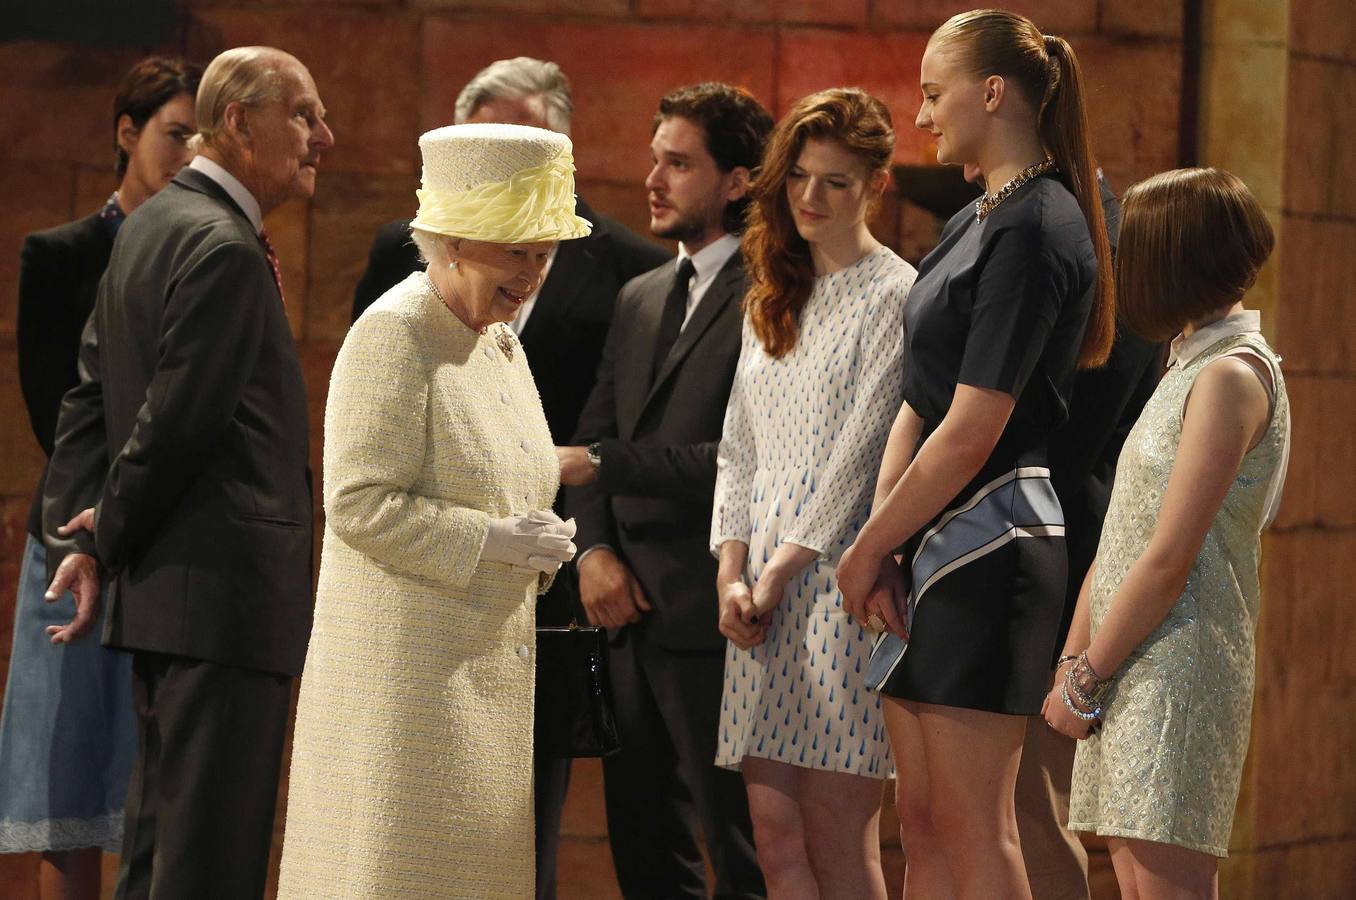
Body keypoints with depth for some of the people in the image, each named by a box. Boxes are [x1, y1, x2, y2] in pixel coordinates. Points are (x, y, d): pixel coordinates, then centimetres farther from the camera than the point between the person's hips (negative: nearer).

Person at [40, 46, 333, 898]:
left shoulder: (152, 224, 16)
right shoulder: (224, 249, -16)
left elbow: (90, 400, 16)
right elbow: (176, 422, -19)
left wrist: (79, 536, 8)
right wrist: (107, 538, -6)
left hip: (164, 597, 10)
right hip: (226, 598, -10)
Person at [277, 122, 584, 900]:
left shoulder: (500, 341, 15)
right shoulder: (395, 334, -13)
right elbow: (360, 503, -19)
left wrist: (540, 545, 4)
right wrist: (492, 541, -19)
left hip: (491, 670, 9)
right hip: (409, 667, -9)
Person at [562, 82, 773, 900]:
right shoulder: (641, 298, 18)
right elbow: (593, 437, 17)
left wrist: (601, 465, -15)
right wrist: (595, 547, -1)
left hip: (711, 618, -8)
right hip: (633, 615, 8)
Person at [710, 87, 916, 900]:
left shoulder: (894, 295, -5)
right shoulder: (773, 300, 18)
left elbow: (862, 451, -9)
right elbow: (739, 449, 17)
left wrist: (780, 573, -8)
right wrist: (732, 574, 3)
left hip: (840, 581, -7)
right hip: (764, 591, 7)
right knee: (777, 834, 3)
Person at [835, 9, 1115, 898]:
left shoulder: (1034, 231, -15)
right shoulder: (978, 221, 15)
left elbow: (970, 432, -18)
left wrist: (868, 548, -9)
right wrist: (879, 544, 1)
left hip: (989, 540, -10)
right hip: (938, 543, 10)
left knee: (971, 825, -7)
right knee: (923, 822, 10)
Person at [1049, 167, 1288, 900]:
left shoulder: (1230, 375, -12)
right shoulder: (1189, 367, 19)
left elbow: (1169, 559, -16)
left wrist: (1085, 679, -10)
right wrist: (1071, 666, 11)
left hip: (1179, 667, -9)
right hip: (1133, 671, 9)